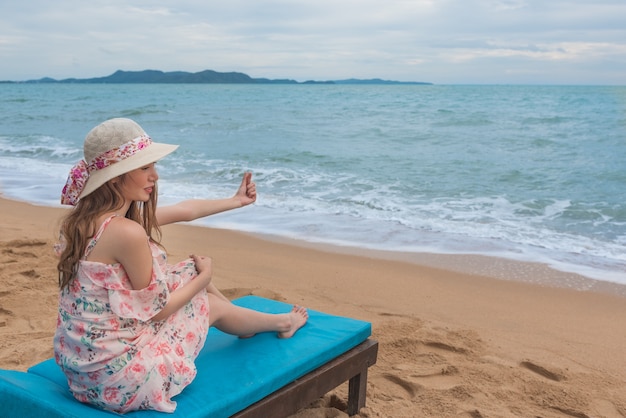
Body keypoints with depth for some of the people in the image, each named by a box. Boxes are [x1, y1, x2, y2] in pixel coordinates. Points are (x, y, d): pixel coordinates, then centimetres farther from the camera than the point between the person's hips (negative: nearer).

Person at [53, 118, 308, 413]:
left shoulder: (88, 218, 0)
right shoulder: (126, 232, -29)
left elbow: (183, 211, 14)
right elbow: (157, 310, -16)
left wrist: (236, 201, 27)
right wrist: (204, 277, 2)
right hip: (115, 374, -8)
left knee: (191, 270, 17)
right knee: (213, 305, 13)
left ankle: (246, 324, 45)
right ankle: (282, 323, 44)